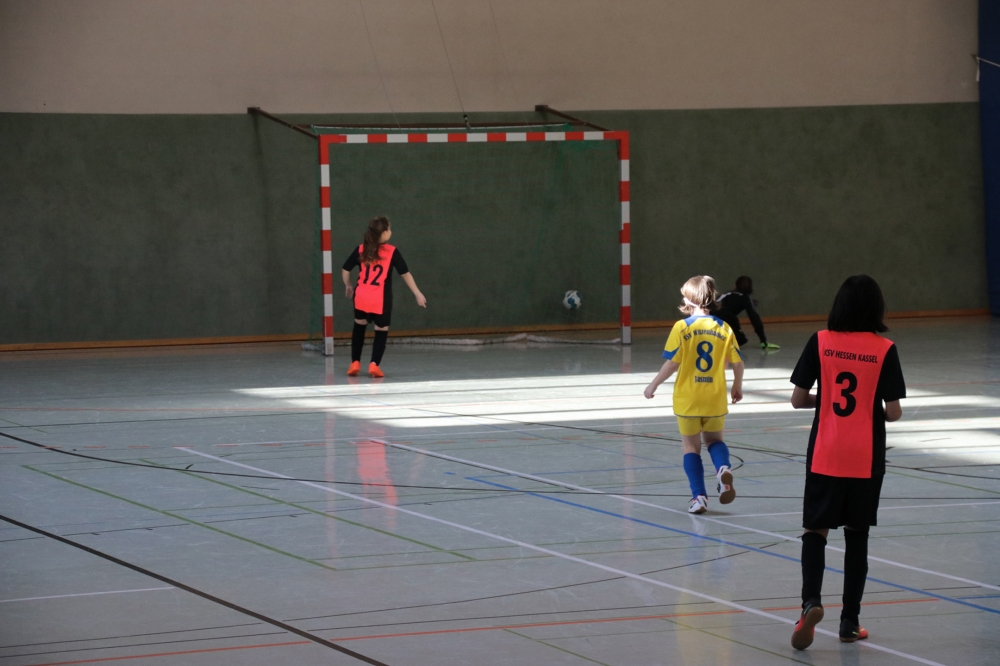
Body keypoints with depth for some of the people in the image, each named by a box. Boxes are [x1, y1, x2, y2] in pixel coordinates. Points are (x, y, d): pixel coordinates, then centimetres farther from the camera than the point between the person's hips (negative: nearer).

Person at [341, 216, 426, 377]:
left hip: (361, 298, 3)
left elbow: (345, 270, 5)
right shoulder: (392, 252, -6)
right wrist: (418, 294, -2)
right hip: (381, 301, -3)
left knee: (359, 327, 23)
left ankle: (355, 363, 20)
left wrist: (348, 286, 24)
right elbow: (405, 274, -7)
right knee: (381, 331, 9)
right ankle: (374, 364, -8)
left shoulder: (361, 250, 2)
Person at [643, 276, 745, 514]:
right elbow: (738, 362, 0)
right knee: (714, 439, 20)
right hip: (715, 399, 2)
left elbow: (672, 363, -13)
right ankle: (723, 469, -12)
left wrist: (653, 386, 0)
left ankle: (699, 496, 3)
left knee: (691, 447, 11)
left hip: (688, 399, -2)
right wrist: (738, 387, 18)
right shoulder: (724, 328, -1)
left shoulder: (682, 327, -10)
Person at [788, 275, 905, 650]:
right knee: (856, 534, 11)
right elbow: (893, 412, -6)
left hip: (825, 456, 0)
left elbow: (798, 400, -3)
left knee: (816, 530, 7)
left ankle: (811, 601, -17)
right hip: (866, 459, 0)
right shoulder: (884, 350, -7)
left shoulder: (820, 342, -4)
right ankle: (850, 621, 13)